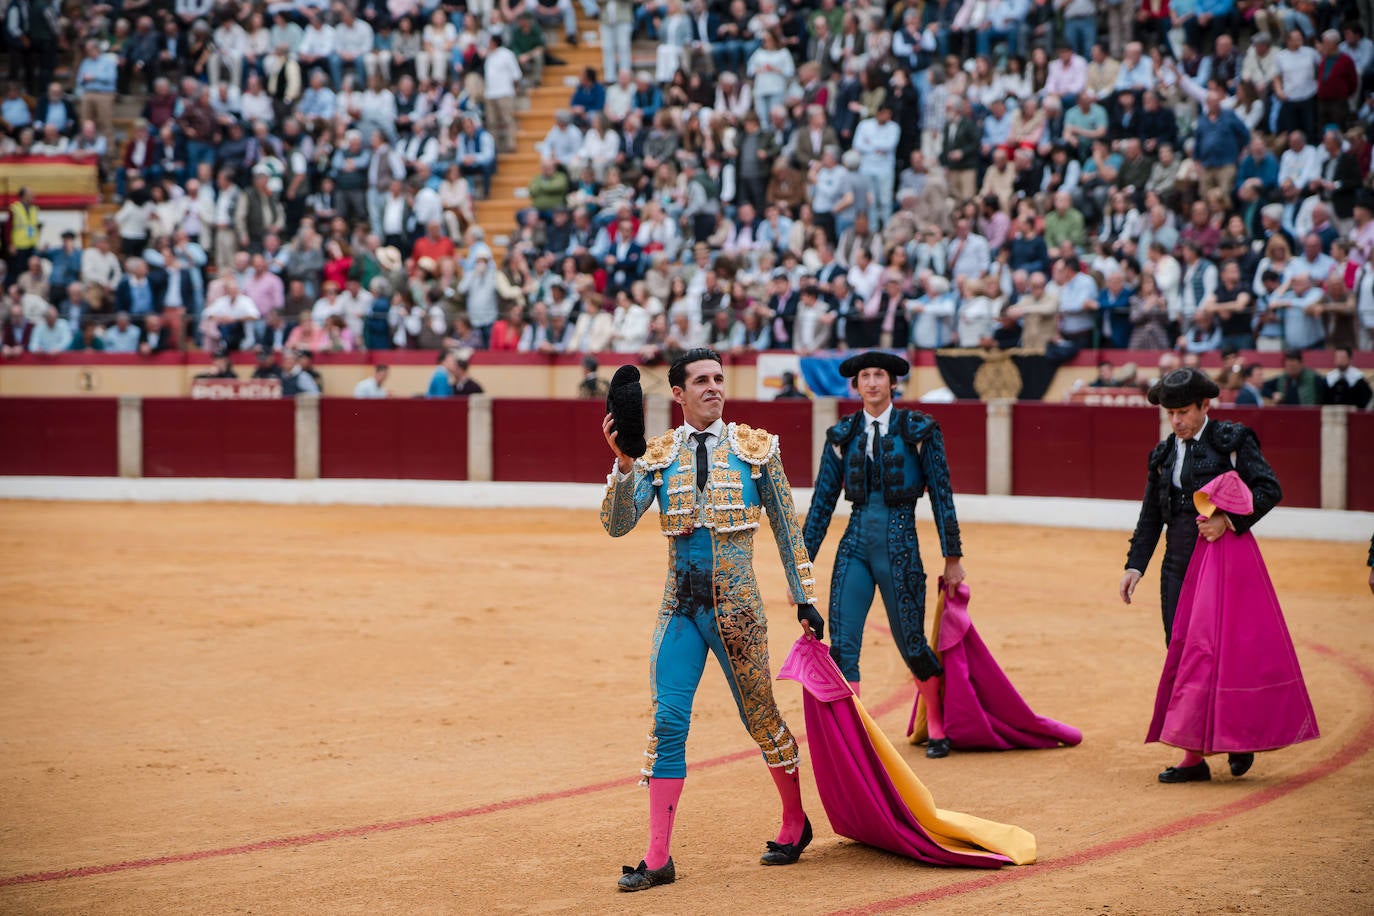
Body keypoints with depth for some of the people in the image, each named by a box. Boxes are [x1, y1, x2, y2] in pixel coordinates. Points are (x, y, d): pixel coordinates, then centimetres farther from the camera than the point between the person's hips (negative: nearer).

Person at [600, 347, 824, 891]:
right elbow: (617, 524, -7)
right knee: (668, 719, -5)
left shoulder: (755, 448, 2)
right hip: (680, 605, 1)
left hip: (737, 603, -1)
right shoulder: (658, 454, 3)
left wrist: (804, 598, 6)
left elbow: (786, 526, 8)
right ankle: (658, 858, -3)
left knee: (760, 716, 8)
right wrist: (623, 463, -22)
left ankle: (795, 823, 31)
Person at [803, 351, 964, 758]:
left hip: (900, 547, -3)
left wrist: (952, 557, 0)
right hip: (855, 545, 3)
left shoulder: (919, 430, -1)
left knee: (912, 645, 4)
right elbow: (822, 502, 8)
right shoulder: (842, 435, 7)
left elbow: (942, 495, 1)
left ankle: (938, 728, 29)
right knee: (841, 647, -8)